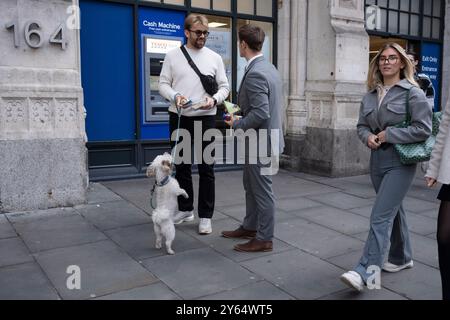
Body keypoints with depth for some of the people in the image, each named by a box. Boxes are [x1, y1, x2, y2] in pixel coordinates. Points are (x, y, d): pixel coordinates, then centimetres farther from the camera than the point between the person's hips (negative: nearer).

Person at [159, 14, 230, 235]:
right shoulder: (173, 55, 4)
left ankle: (205, 216, 8)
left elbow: (224, 87, 5)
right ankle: (185, 209, 27)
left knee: (206, 169, 0)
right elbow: (163, 84, 4)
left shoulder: (214, 58, 4)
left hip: (205, 119, -1)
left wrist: (214, 100, -15)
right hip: (179, 118, 1)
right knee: (181, 166, 11)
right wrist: (175, 96, -16)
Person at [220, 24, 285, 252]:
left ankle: (264, 239, 15)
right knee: (251, 186, 21)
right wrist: (241, 111, 12)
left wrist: (237, 125, -13)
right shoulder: (268, 68, 10)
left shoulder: (255, 73, -22)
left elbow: (261, 114, -27)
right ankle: (250, 227, 35)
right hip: (260, 139, 10)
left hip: (260, 141, -10)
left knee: (262, 190, 2)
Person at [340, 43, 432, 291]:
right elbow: (361, 125, 15)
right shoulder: (371, 95, 10)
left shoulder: (412, 92, -7)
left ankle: (366, 272, -14)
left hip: (401, 161, -6)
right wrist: (368, 137, -7)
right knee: (393, 210, 19)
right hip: (377, 160, 7)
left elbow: (423, 129, -13)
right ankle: (401, 257, 36)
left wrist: (388, 134, -16)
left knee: (380, 216, -14)